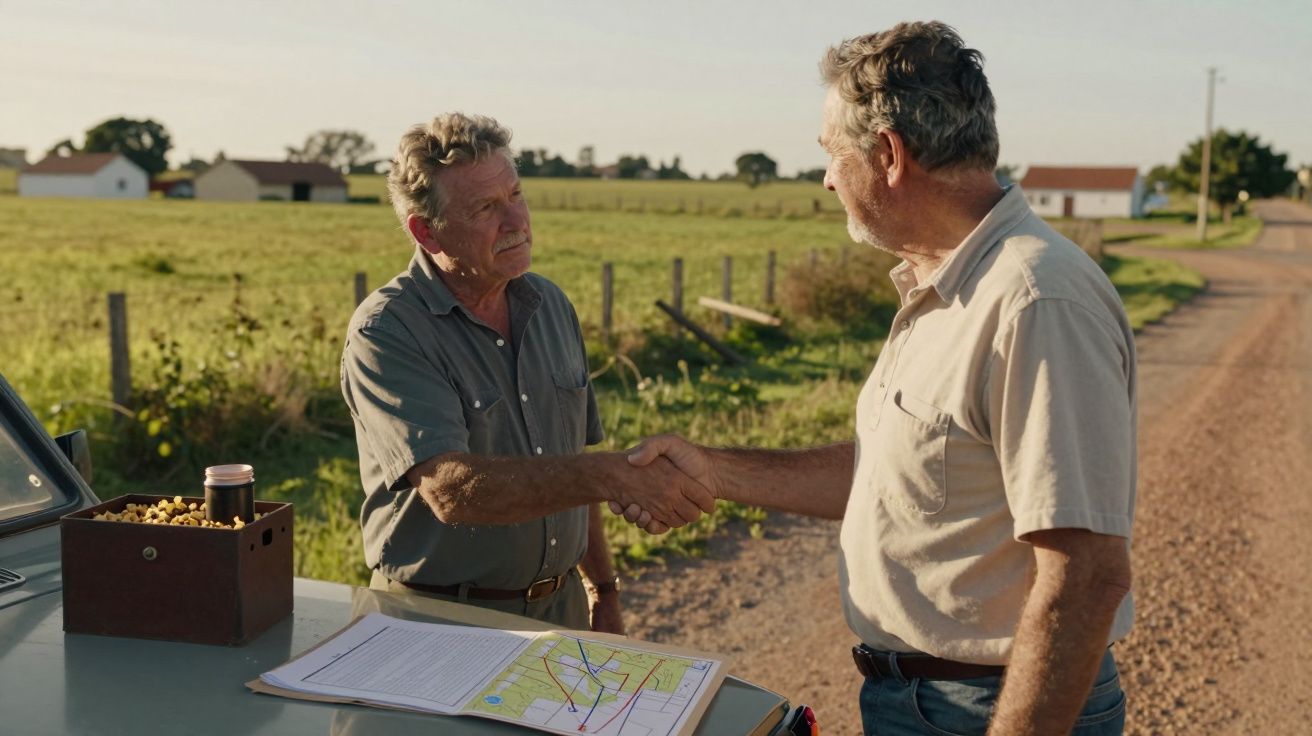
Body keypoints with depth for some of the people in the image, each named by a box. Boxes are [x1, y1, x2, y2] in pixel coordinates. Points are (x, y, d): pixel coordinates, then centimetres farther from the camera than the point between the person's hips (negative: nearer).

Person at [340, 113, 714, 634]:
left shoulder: (551, 306, 4)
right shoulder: (386, 332, -17)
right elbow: (452, 489, -30)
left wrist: (603, 592, 13)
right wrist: (614, 476, -36)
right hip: (441, 623, -5)